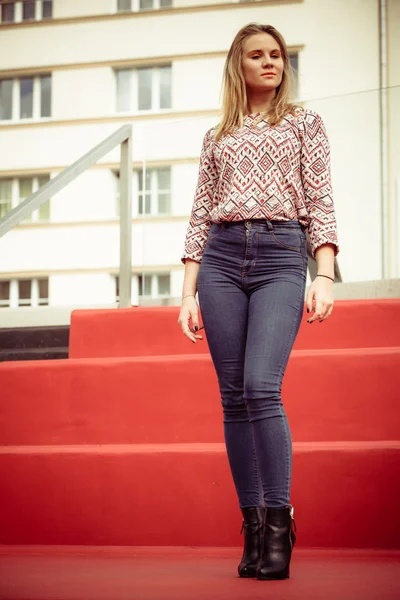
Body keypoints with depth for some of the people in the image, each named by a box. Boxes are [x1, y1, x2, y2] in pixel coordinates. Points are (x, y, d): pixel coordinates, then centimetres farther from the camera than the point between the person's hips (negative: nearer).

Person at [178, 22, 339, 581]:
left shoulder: (304, 122, 12)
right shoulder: (218, 136, 18)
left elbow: (321, 205, 4)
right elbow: (200, 218, 15)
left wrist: (325, 276, -10)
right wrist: (188, 293, 5)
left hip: (282, 257, -3)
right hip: (221, 260, 3)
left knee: (261, 388, -20)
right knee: (234, 397, -1)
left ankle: (279, 521, -13)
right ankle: (252, 526, 4)